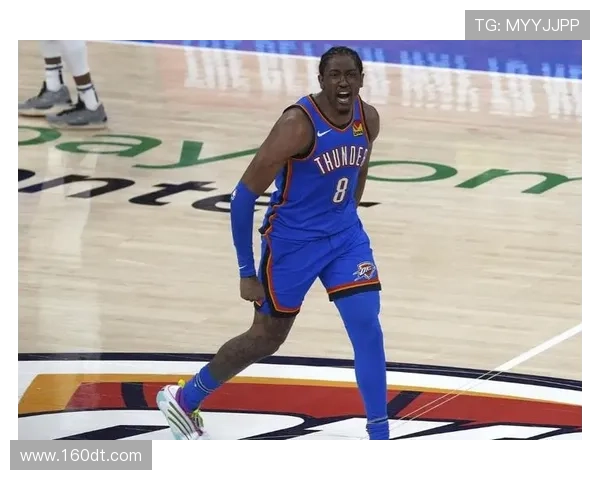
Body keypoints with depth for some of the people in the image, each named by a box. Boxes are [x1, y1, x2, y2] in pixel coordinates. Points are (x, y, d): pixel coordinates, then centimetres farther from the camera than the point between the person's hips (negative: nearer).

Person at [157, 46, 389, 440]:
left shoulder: (368, 119, -6)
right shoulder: (297, 124, -26)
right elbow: (245, 195, -21)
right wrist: (247, 272, -19)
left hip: (346, 234, 5)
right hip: (291, 240, -5)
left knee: (368, 326, -9)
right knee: (268, 337, 10)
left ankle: (380, 440, 0)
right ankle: (183, 399, 32)